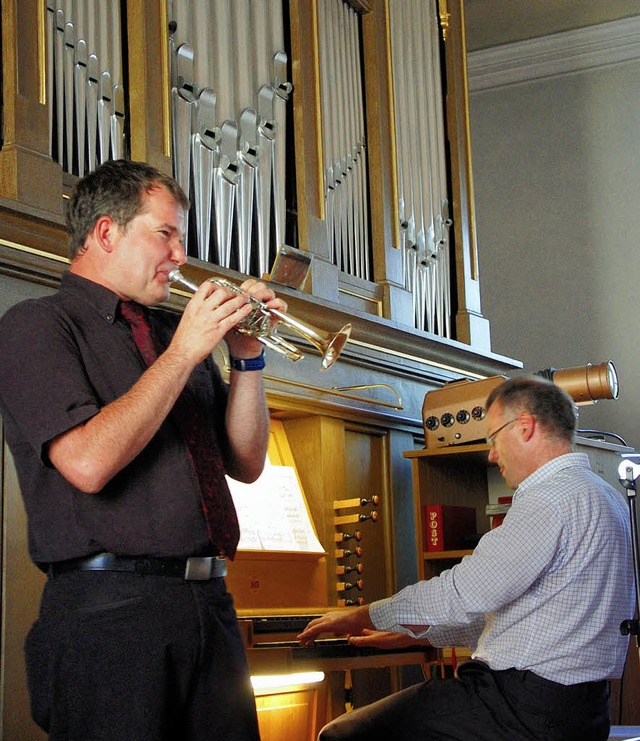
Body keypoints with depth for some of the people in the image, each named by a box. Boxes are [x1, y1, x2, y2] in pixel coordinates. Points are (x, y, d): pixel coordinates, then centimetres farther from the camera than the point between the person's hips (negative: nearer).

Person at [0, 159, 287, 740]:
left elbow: (246, 464, 16)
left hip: (209, 604, 6)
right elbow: (88, 463, -18)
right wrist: (182, 354, -10)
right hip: (109, 610, -6)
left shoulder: (177, 331, 17)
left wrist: (247, 357, 3)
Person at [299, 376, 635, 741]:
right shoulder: (603, 495, 18)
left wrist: (360, 616, -5)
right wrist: (407, 632, 22)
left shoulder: (553, 499, -16)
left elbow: (464, 594, -19)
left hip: (530, 709, -11)